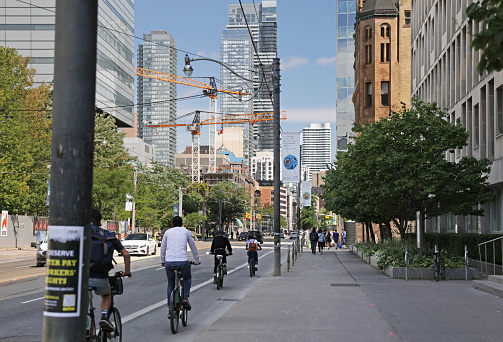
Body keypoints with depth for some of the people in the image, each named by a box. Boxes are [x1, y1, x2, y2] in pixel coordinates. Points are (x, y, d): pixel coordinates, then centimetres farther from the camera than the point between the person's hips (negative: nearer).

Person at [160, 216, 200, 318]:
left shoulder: (168, 232, 17)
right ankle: (185, 298, 7)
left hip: (169, 262, 1)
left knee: (170, 284, 19)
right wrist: (196, 260, 35)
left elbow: (163, 248, 24)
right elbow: (193, 247, 22)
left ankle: (170, 310, 14)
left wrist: (162, 261, 38)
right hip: (183, 261, -1)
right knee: (187, 278, 28)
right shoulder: (186, 232, 13)